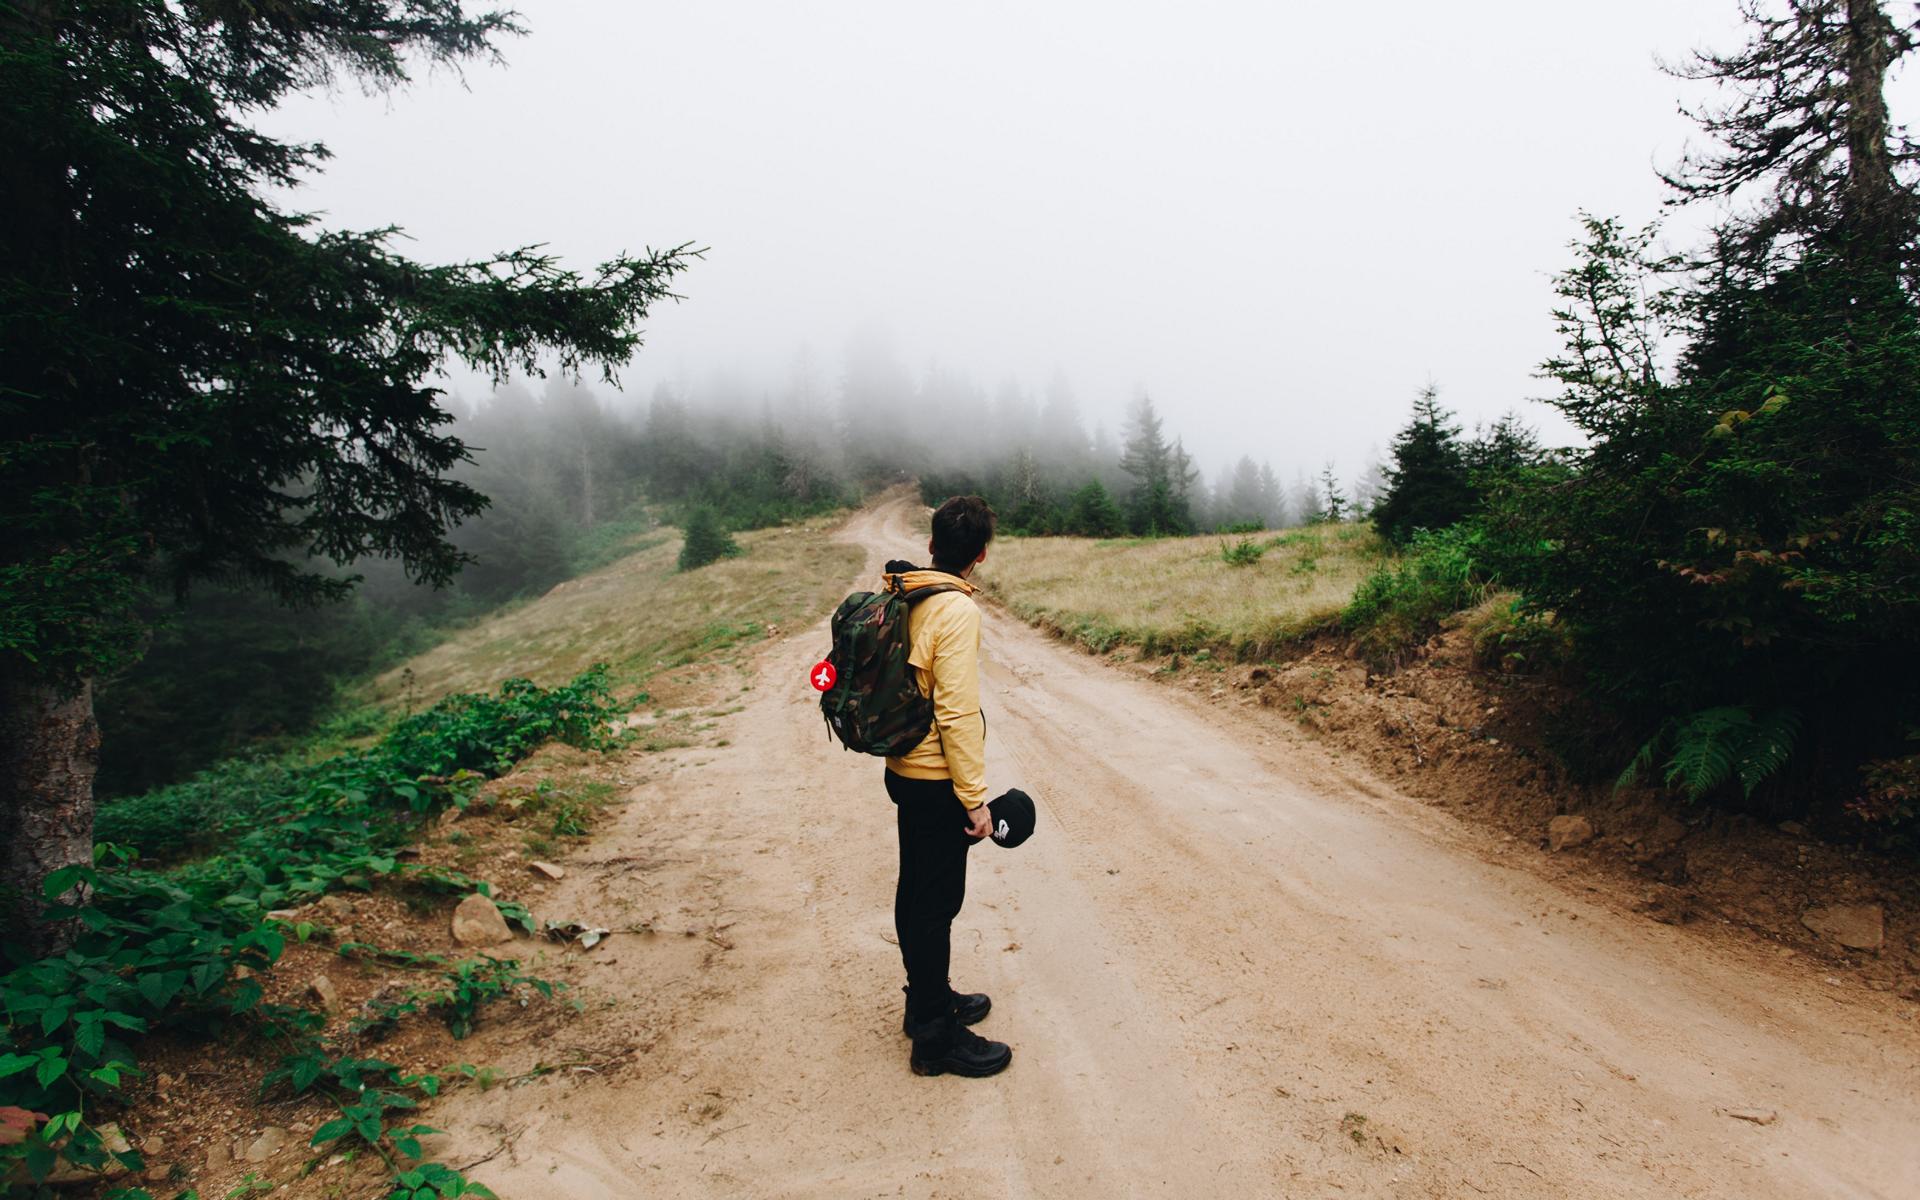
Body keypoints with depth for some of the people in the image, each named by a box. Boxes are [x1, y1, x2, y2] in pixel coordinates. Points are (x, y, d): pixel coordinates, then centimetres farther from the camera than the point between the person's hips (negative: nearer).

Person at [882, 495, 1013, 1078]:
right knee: (938, 904, 1)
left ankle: (927, 1000, 36)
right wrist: (975, 799, -18)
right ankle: (936, 1039, 13)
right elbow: (956, 712, -23)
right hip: (937, 783, -9)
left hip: (904, 771, 9)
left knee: (916, 893, 19)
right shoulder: (955, 609, -20)